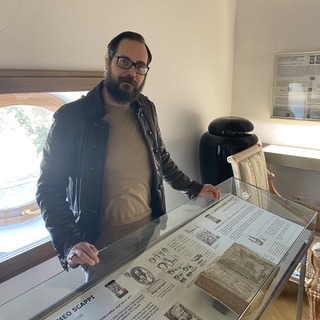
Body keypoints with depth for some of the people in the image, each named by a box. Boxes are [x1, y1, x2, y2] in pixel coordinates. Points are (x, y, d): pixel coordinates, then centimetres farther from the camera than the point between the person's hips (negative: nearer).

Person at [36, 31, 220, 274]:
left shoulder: (147, 110, 0)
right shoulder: (71, 117, -16)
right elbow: (49, 189, -15)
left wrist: (193, 189, 9)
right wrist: (69, 244, -27)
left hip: (150, 232, 5)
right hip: (100, 246, -4)